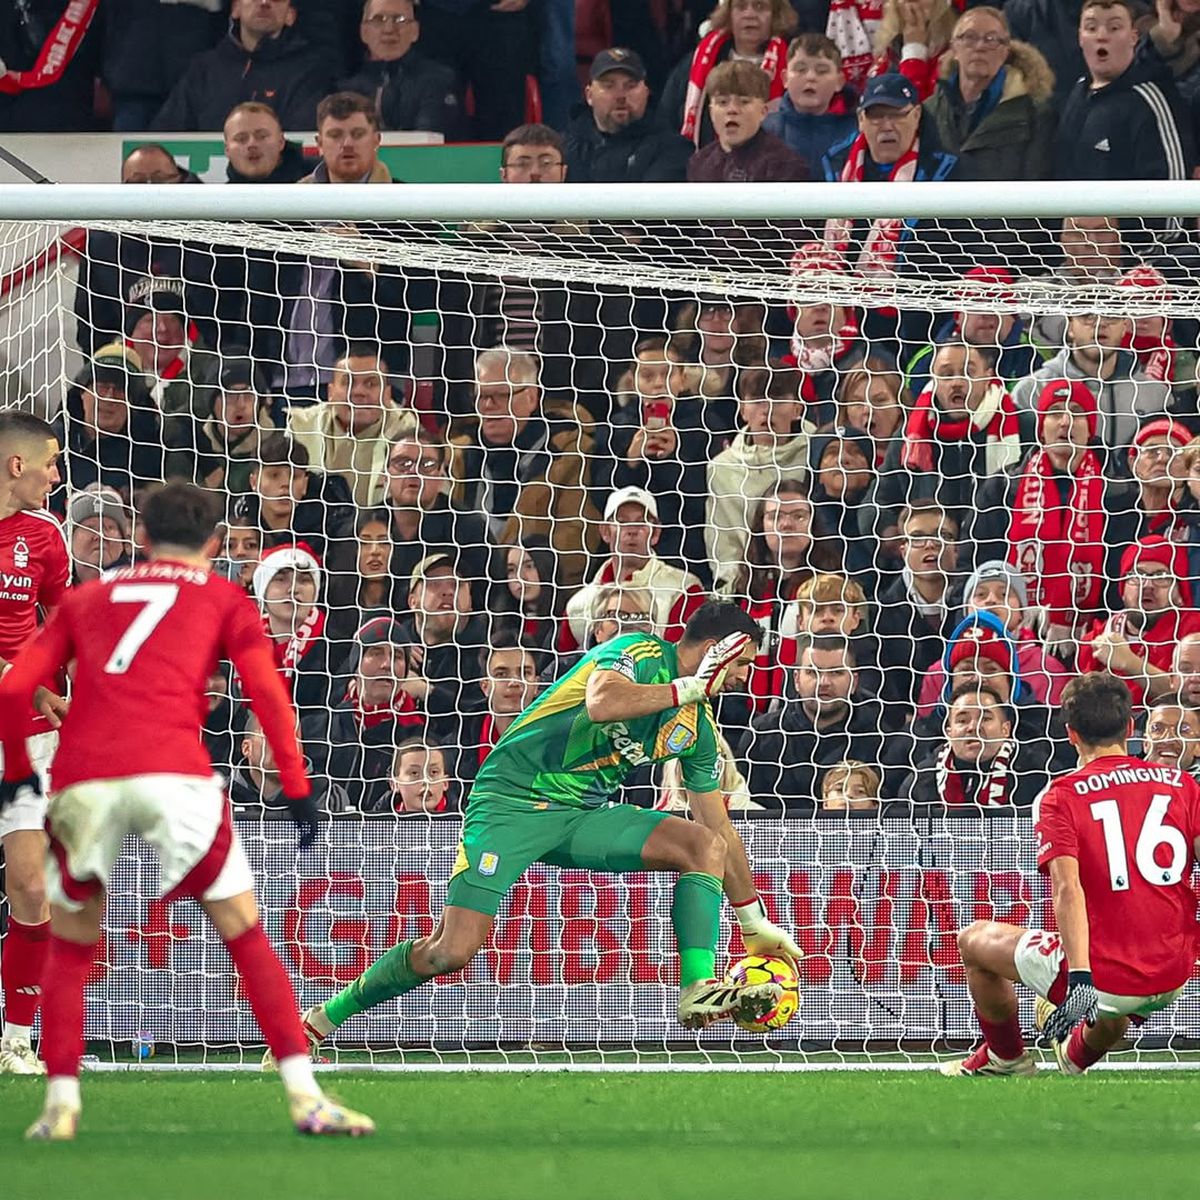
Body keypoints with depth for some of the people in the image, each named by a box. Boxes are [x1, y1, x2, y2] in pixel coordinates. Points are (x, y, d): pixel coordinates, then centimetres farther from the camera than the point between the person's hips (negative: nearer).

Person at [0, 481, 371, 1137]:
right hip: (174, 775, -2)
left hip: (82, 785, 2)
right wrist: (298, 791, 8)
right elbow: (268, 694, 7)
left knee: (69, 944, 20)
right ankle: (306, 1098, 2)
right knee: (243, 930, 9)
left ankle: (59, 1105, 8)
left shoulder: (86, 598, 27)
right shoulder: (224, 599, 20)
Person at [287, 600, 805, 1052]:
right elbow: (602, 704, -34)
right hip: (513, 802, -7)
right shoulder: (642, 654, -11)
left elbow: (722, 831, 18)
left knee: (705, 844, -12)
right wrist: (692, 686, -23)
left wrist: (755, 923, 19)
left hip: (585, 814, 7)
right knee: (451, 950, -18)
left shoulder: (698, 729, 10)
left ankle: (700, 991, -20)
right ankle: (320, 1021, -1)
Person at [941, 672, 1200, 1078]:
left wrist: (1079, 979, -25)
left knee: (975, 940, 23)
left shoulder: (1061, 797, -4)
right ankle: (1080, 1054, 62)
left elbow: (1068, 887, -17)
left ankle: (1007, 1058, 38)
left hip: (1102, 977, -4)